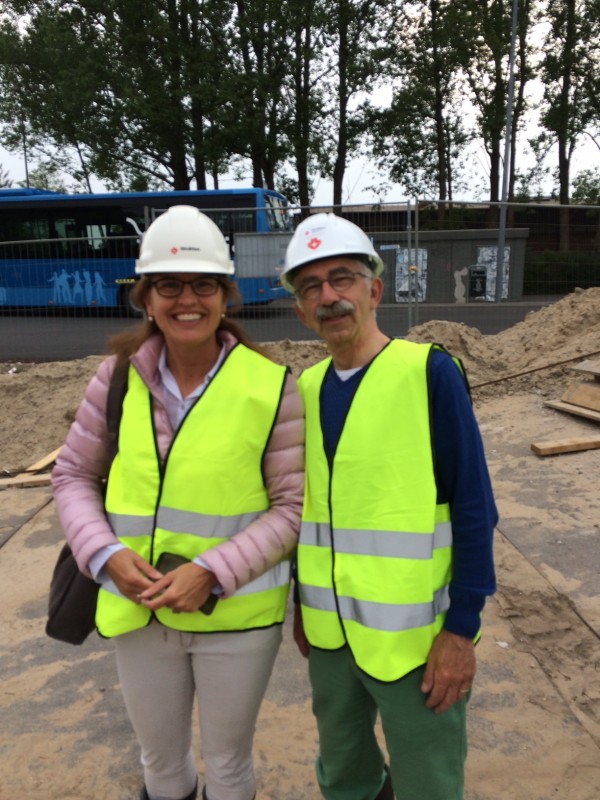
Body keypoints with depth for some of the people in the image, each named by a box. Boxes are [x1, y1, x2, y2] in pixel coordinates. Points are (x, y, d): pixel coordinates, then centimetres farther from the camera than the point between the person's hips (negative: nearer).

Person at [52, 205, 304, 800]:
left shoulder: (271, 386, -14)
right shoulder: (119, 376, -6)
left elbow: (293, 507, -11)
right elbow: (73, 476, 4)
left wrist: (212, 573, -20)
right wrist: (105, 555, -12)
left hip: (237, 615, -2)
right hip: (138, 611, 3)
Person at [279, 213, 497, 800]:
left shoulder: (430, 372, -14)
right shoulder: (306, 388, 3)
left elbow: (473, 507, -13)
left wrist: (461, 628, -14)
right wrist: (302, 603, 13)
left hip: (413, 633, -5)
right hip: (329, 630, 5)